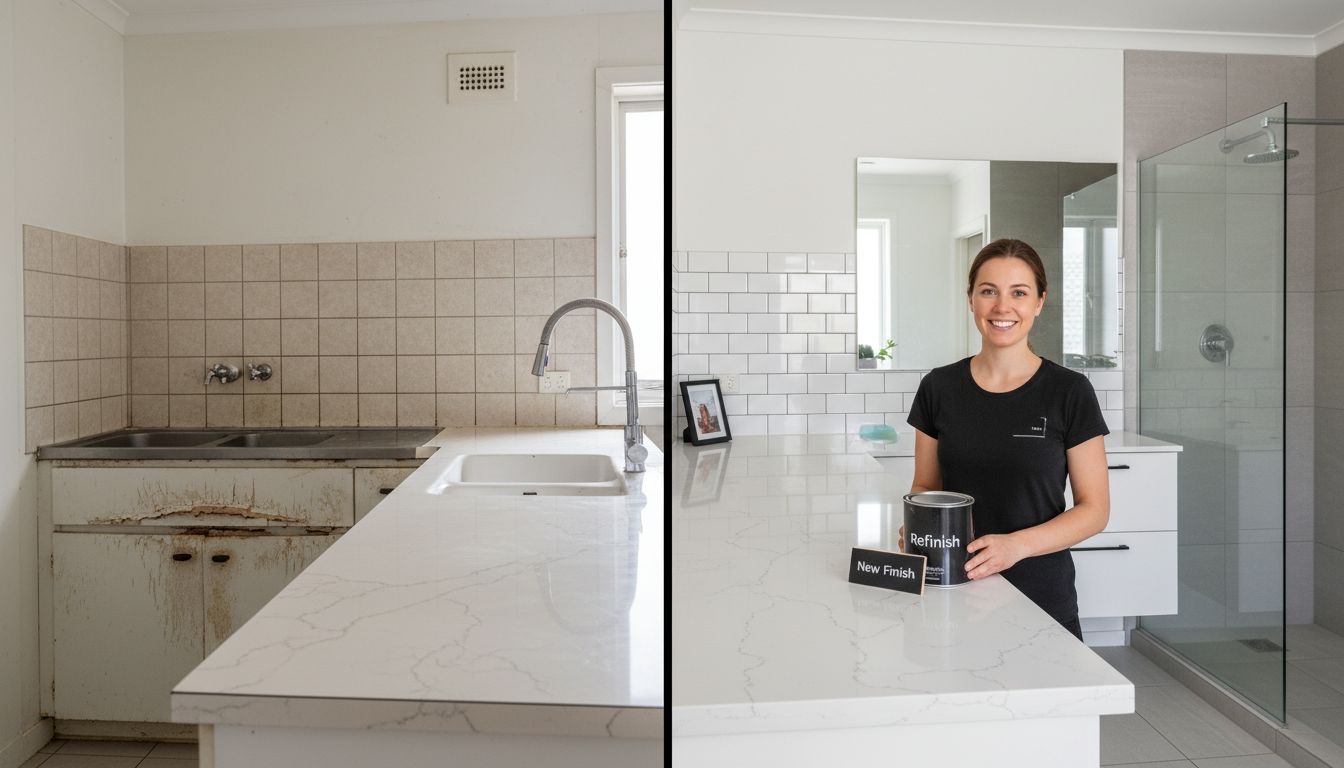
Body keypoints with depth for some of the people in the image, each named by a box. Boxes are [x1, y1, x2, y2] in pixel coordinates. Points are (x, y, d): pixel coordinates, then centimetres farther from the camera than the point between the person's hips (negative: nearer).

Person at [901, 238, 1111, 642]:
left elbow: (1094, 508, -5)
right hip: (955, 590, 2)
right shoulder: (939, 387, 0)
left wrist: (1016, 544, -21)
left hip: (1041, 596, -1)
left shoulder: (1069, 391, -7)